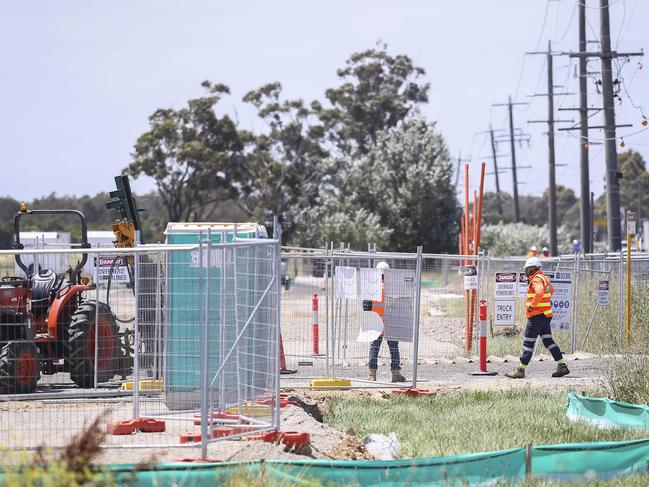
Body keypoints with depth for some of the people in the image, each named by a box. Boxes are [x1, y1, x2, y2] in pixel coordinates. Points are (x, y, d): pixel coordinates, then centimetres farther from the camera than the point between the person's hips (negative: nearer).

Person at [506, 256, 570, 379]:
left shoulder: (537, 279, -16)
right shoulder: (544, 278, 16)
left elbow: (540, 292, -36)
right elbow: (551, 289, 35)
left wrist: (532, 305, -25)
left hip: (537, 315, -10)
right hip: (545, 315, 10)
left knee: (528, 342, -5)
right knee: (548, 341, 12)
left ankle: (520, 370, -1)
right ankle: (562, 366, 10)